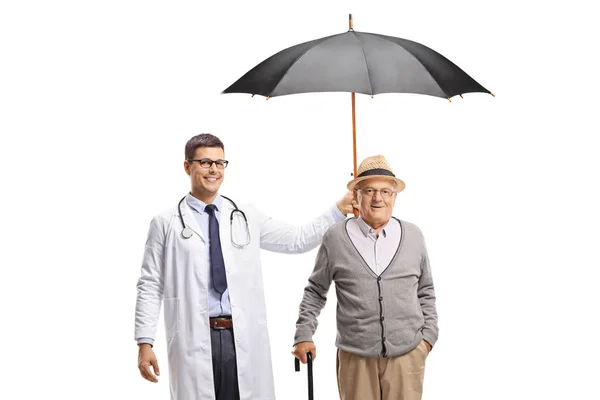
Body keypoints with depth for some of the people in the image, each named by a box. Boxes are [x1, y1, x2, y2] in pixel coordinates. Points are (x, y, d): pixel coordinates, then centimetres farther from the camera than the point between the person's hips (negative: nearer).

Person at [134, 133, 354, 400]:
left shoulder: (247, 218, 12)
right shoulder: (166, 223, 4)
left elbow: (298, 239, 15)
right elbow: (150, 287, 2)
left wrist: (339, 209, 7)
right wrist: (145, 343, -4)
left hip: (244, 339, 2)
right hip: (193, 340, -2)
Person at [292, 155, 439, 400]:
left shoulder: (413, 236, 5)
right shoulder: (336, 237, -1)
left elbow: (425, 292, 14)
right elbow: (315, 291, 8)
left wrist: (428, 335, 8)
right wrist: (304, 335, 3)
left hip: (408, 355, 1)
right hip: (355, 358, -1)